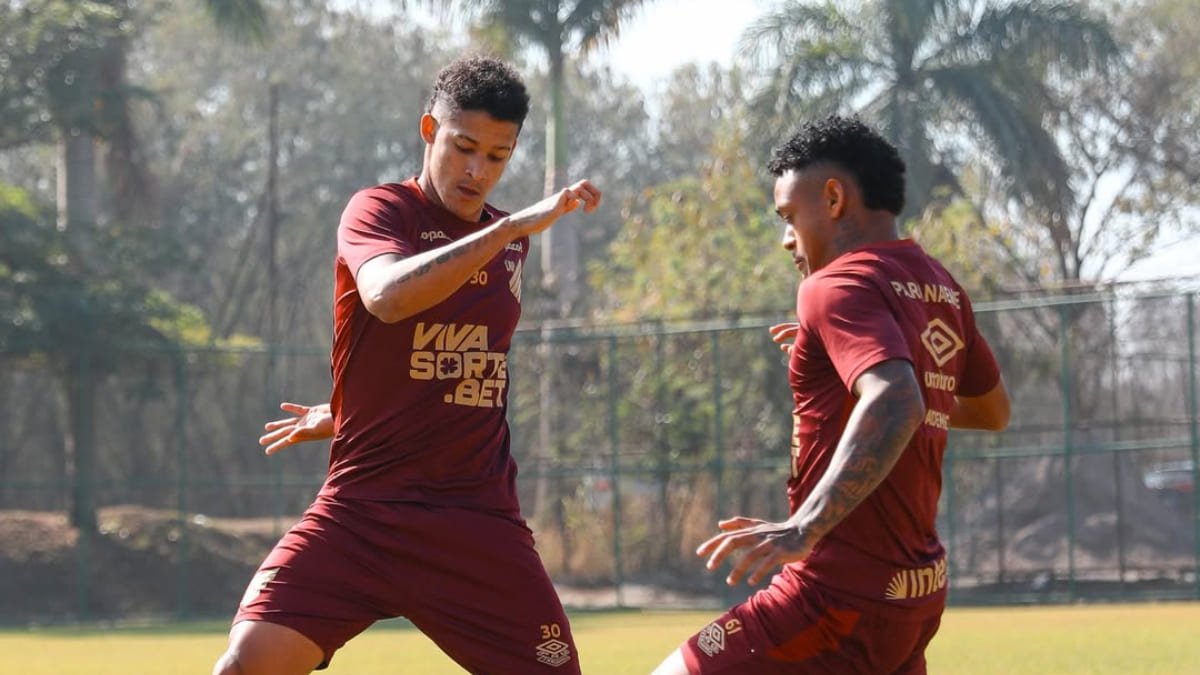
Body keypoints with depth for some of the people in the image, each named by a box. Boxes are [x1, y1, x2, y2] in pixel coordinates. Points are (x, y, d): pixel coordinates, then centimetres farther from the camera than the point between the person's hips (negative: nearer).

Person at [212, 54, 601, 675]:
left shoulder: (508, 243, 14)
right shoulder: (379, 210, -3)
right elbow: (388, 297, -27)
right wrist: (512, 226, -30)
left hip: (482, 518, 4)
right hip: (364, 507, -4)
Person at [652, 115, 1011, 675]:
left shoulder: (840, 286, -12)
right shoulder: (939, 288, 14)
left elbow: (894, 404, -31)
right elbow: (993, 411, 30)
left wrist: (805, 528, -39)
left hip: (842, 596, -9)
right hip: (917, 592, 9)